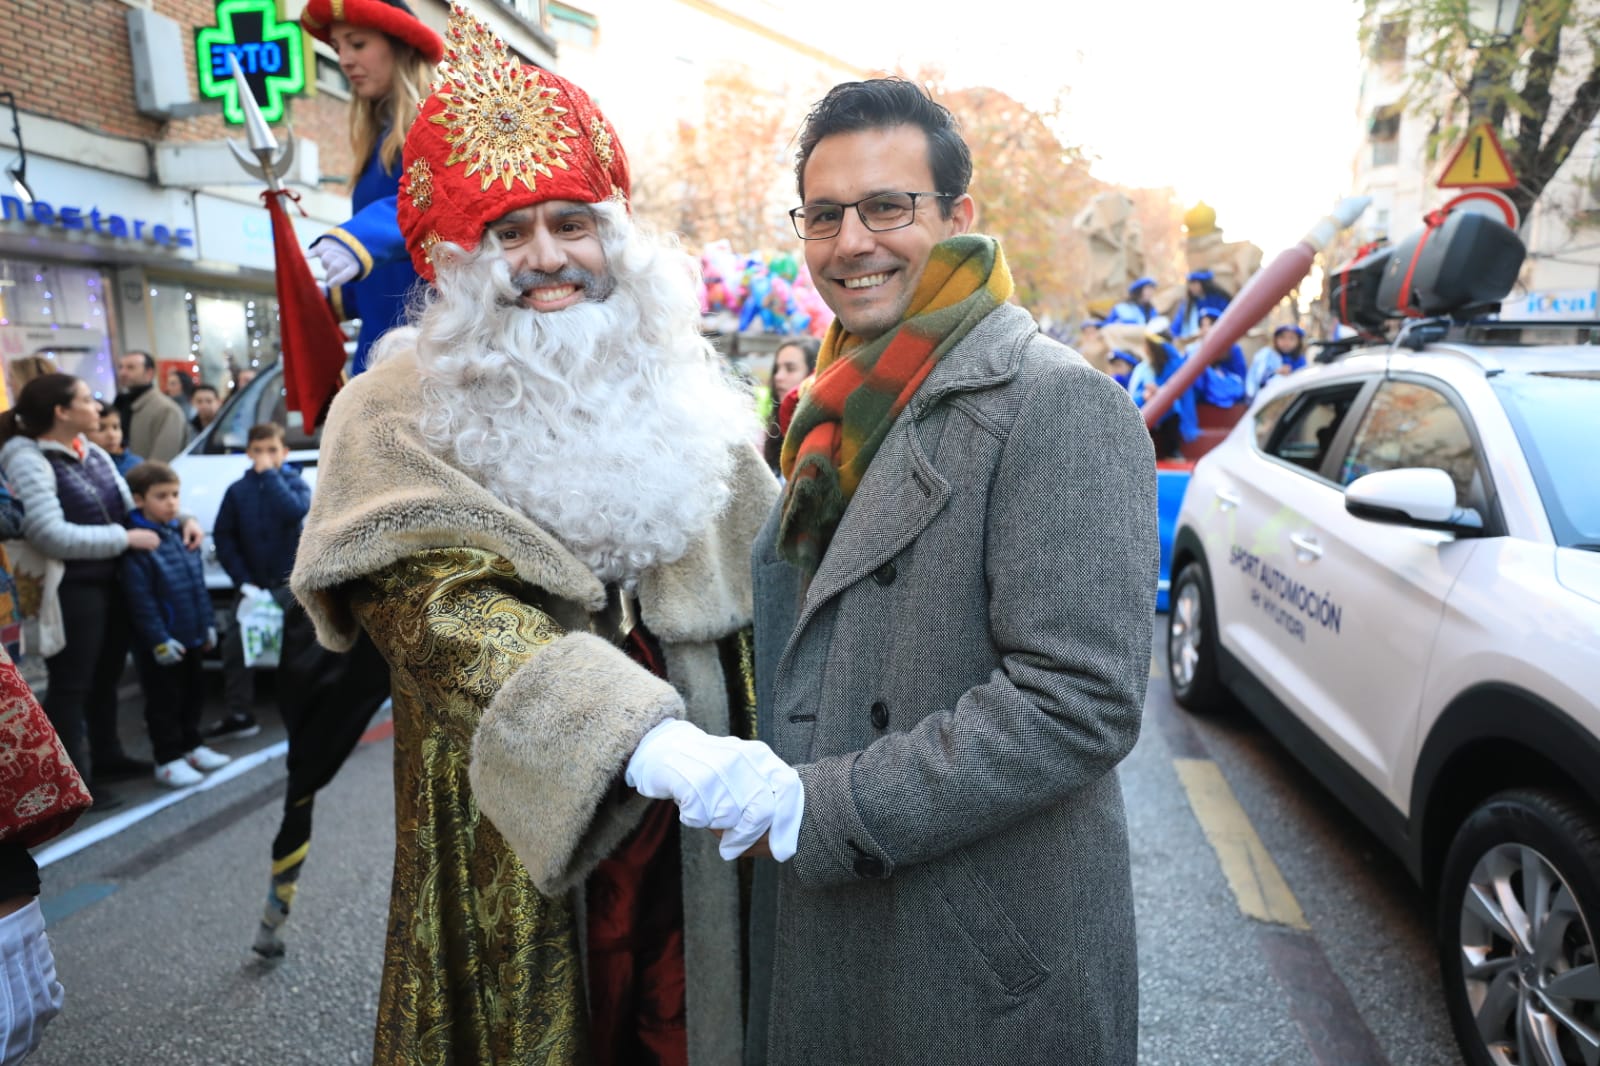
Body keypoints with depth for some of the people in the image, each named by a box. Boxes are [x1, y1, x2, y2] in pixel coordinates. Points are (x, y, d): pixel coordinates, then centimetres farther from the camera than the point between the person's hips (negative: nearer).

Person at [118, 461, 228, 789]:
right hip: (160, 643, -7)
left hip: (191, 635, 8)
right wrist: (159, 640, -20)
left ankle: (191, 747, 33)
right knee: (164, 701, 4)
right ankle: (168, 760, 15)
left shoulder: (181, 534, 7)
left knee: (193, 694, 18)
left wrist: (207, 624, 12)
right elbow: (141, 600, -19)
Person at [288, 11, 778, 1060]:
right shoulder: (400, 414, -8)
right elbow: (452, 616, -21)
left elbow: (762, 570, 8)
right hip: (517, 835, -3)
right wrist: (644, 739, -35)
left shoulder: (678, 385, 6)